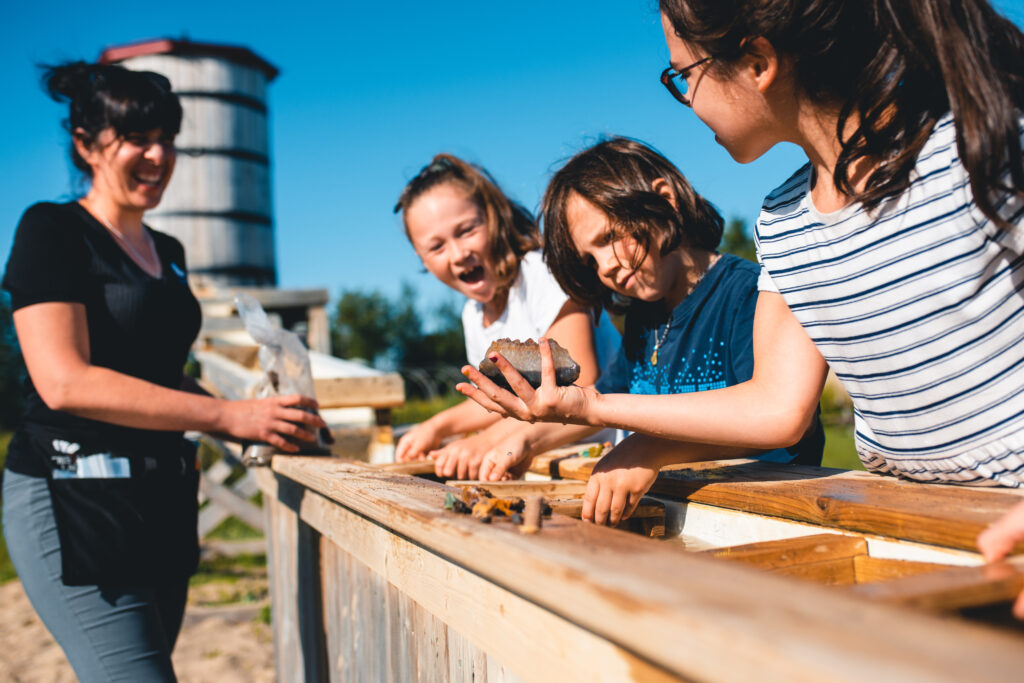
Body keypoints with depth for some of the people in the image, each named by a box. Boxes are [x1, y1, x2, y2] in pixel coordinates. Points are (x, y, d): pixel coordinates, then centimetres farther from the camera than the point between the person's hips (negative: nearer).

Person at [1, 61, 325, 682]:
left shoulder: (168, 252, 17)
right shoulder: (52, 230, -5)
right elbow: (63, 382, -17)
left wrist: (258, 416, 8)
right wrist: (225, 415, -20)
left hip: (164, 501, 7)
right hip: (77, 499, -7)